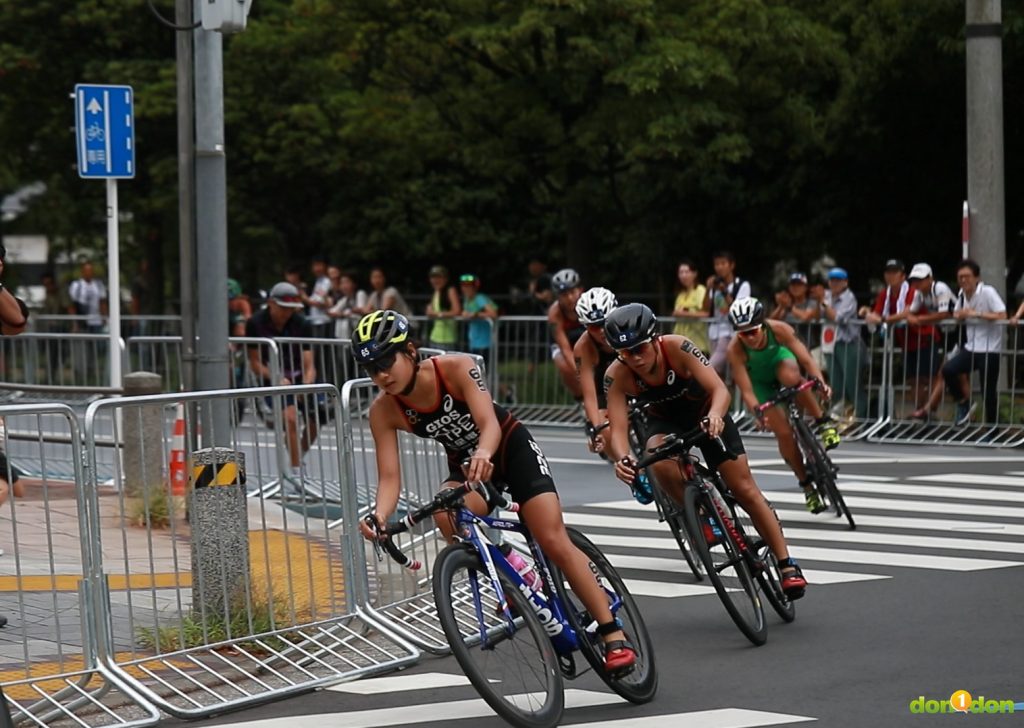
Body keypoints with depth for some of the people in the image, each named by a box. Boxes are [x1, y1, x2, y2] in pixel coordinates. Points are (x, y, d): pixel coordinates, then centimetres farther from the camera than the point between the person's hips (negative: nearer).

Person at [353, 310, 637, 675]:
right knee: (447, 517, -31)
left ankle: (614, 635, -8)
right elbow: (389, 476, -22)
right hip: (465, 464, 3)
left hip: (511, 448, -3)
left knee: (554, 541, -15)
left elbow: (489, 423, -37)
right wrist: (380, 515, -44)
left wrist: (483, 454, -61)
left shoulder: (456, 368, -28)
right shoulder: (384, 411, -19)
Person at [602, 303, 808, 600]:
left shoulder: (676, 348, -34)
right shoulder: (617, 375, -29)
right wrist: (622, 458, -56)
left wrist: (715, 415, -61)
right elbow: (618, 428, -34)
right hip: (665, 421, 1)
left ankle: (787, 564, 4)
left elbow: (720, 389, -39)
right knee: (661, 463, -34)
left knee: (745, 490, -6)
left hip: (704, 412, -1)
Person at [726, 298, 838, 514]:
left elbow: (806, 359, -32)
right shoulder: (735, 349, -35)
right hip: (759, 380, 0)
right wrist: (757, 411, -51)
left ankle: (823, 423, -19)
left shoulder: (779, 329, -33)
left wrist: (820, 382, -50)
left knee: (791, 377, -38)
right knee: (783, 433, -11)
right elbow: (746, 390, -33)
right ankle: (806, 485, 8)